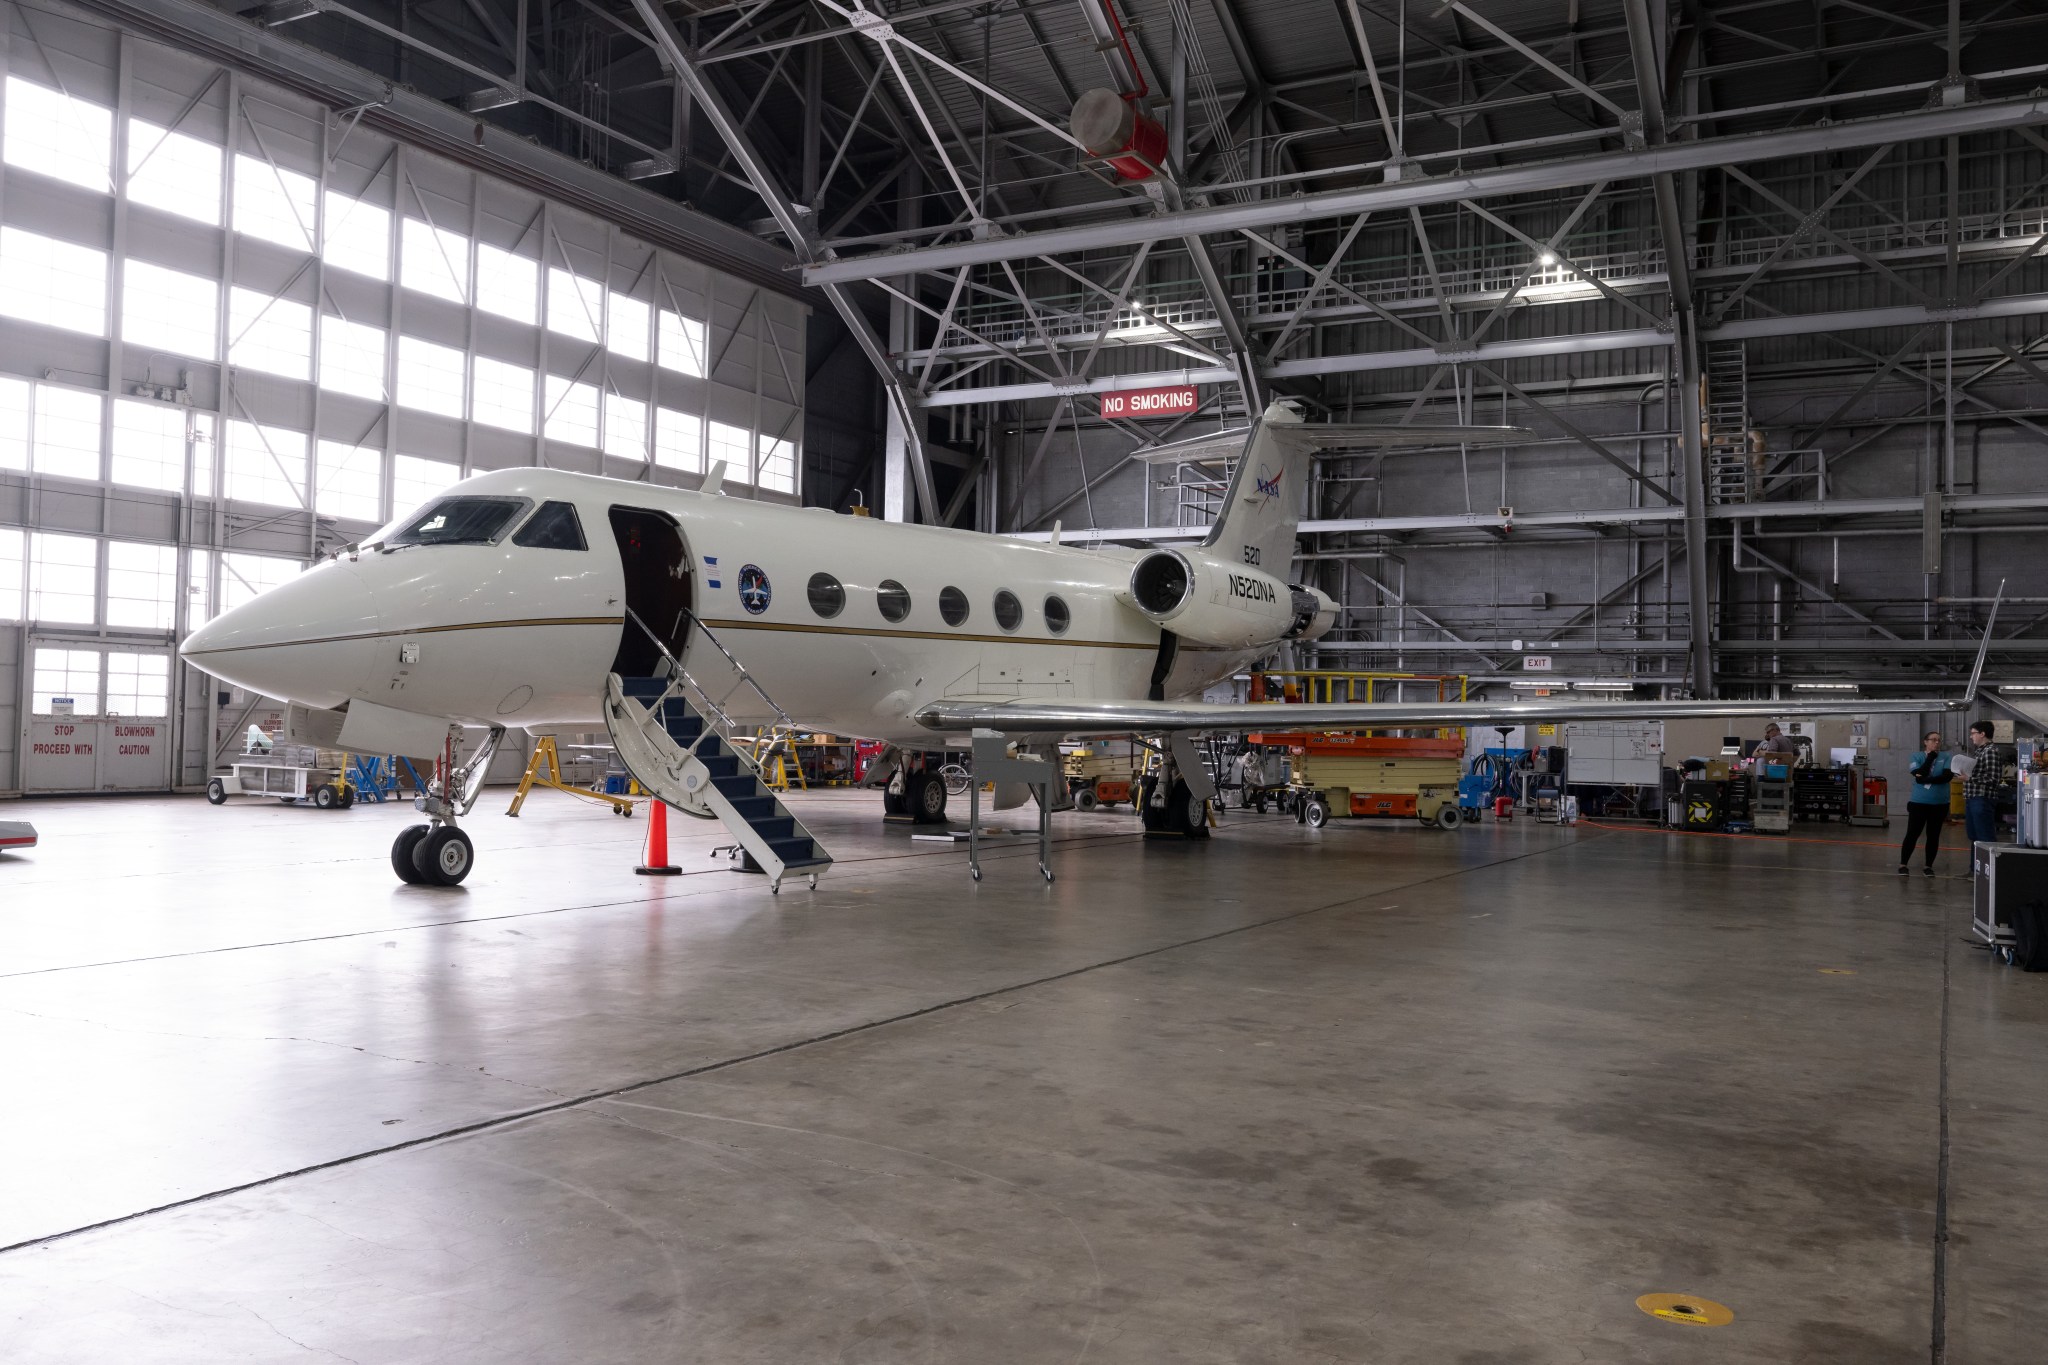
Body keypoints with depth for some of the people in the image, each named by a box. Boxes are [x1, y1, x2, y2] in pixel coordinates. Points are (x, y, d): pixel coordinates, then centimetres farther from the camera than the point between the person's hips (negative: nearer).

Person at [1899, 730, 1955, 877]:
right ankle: (1903, 864, 10)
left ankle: (1928, 866, 18)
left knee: (1933, 835, 8)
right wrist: (1931, 756, -13)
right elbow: (1919, 775, -16)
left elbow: (1947, 777, -14)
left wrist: (1926, 779, -19)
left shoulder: (1946, 758, 0)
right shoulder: (1917, 757, -1)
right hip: (1919, 802, -1)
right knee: (1912, 834, 0)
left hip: (1940, 804, 1)